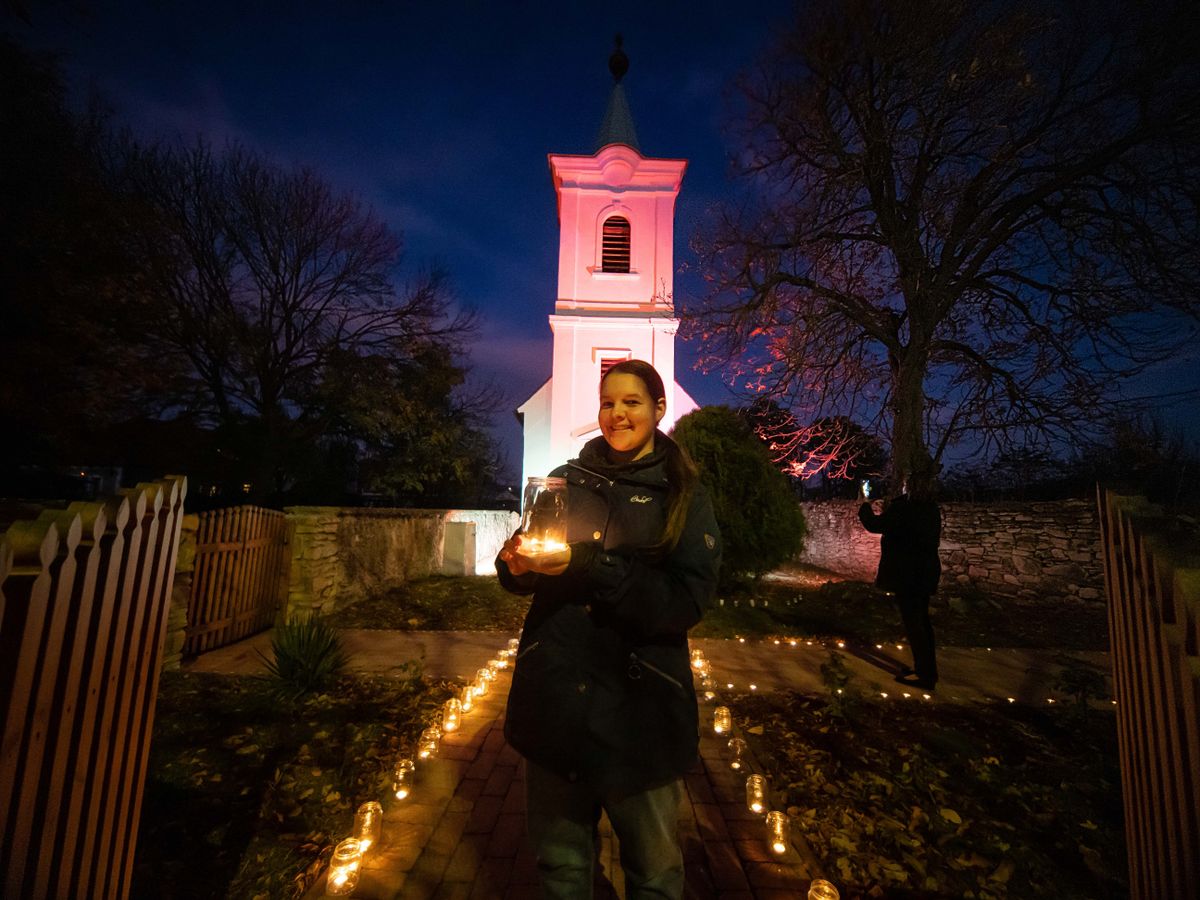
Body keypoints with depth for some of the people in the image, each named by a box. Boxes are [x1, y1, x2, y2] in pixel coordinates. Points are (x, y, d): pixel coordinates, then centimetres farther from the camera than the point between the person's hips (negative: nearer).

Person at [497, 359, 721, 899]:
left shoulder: (683, 495, -3)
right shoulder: (565, 481, 4)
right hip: (554, 695, 2)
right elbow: (522, 578, 9)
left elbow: (689, 601, -15)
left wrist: (589, 566, -25)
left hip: (639, 705, -2)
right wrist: (517, 564, -15)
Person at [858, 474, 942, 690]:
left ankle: (924, 674, 6)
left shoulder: (903, 506, -21)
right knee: (921, 620, 18)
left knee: (913, 622, 0)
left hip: (907, 573, -8)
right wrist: (889, 510, 14)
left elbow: (875, 525, -12)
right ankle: (927, 668, 28)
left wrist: (865, 506, 4)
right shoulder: (931, 508, 6)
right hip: (925, 572, 9)